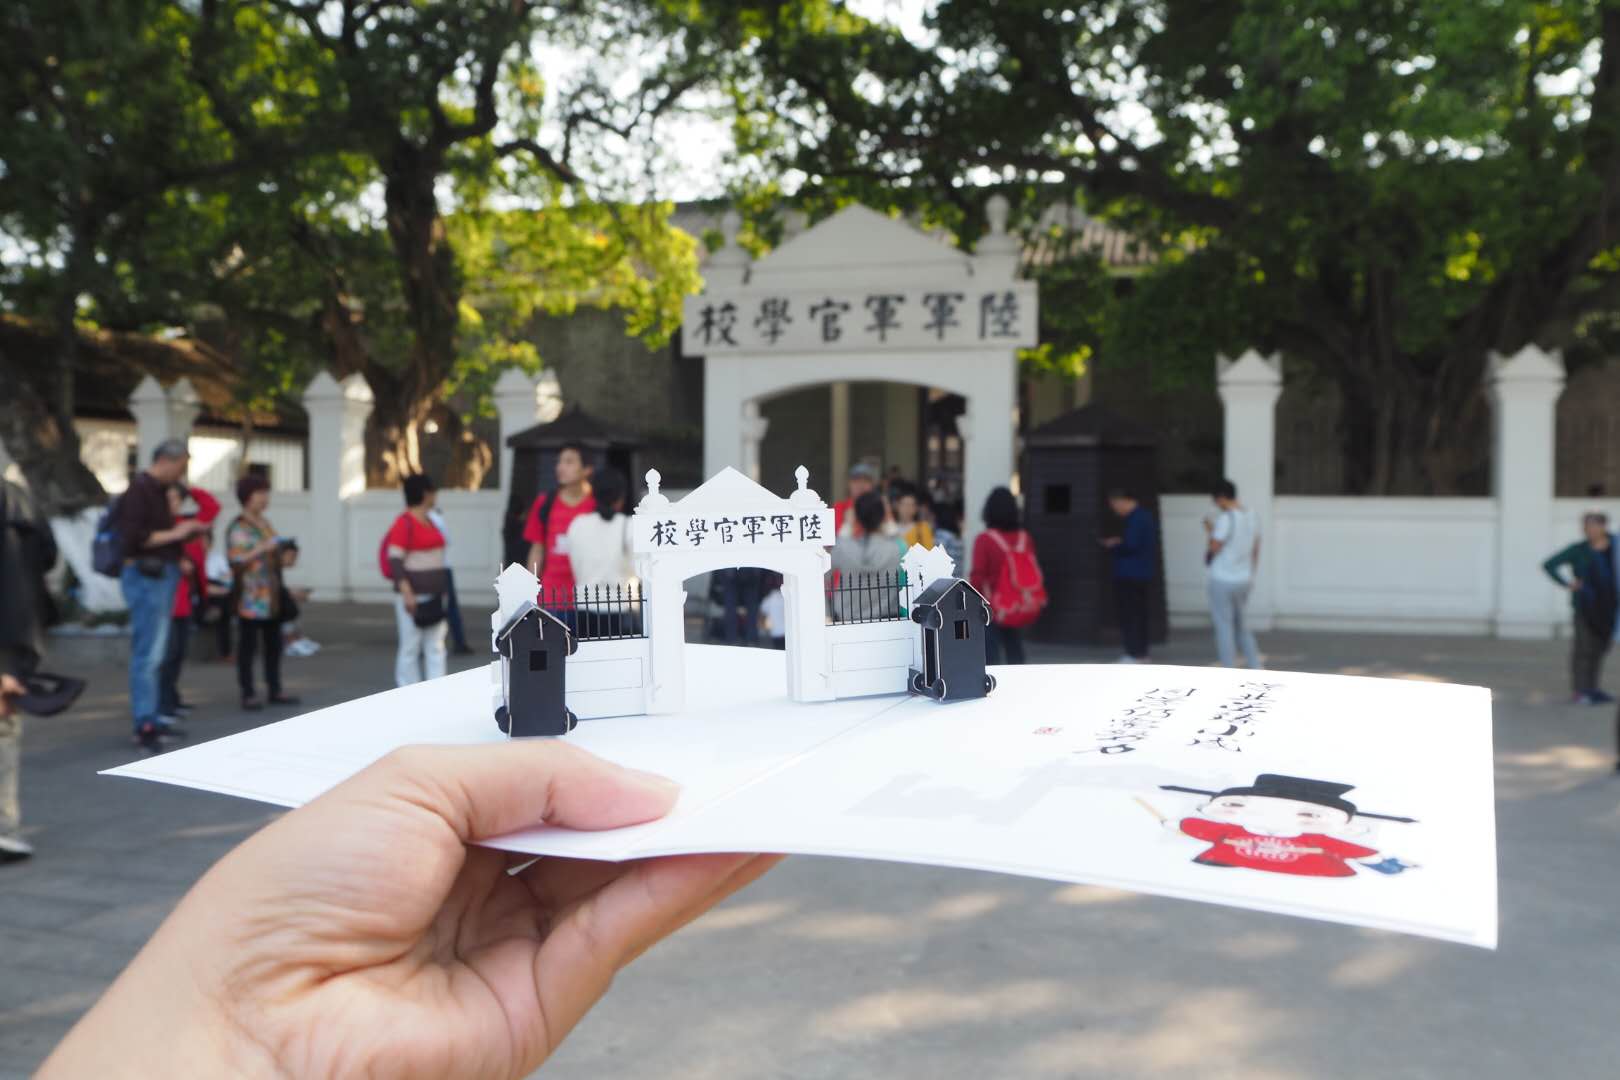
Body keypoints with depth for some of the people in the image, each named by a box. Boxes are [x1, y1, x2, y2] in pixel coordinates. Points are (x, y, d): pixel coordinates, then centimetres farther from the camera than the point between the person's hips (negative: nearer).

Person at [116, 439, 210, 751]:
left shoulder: (158, 490, 16)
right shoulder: (139, 489, -12)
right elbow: (132, 538, -20)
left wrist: (184, 531, 9)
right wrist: (173, 534, -15)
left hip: (162, 574, 10)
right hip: (146, 576, -10)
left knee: (152, 652, 13)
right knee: (147, 653, -8)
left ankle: (146, 719, 19)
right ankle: (145, 725, -5)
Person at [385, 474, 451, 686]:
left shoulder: (429, 521, 14)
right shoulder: (404, 523, -12)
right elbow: (395, 560, -17)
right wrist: (407, 593, -24)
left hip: (433, 595, 8)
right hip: (412, 595, -8)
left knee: (436, 646, 5)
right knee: (411, 647, -1)